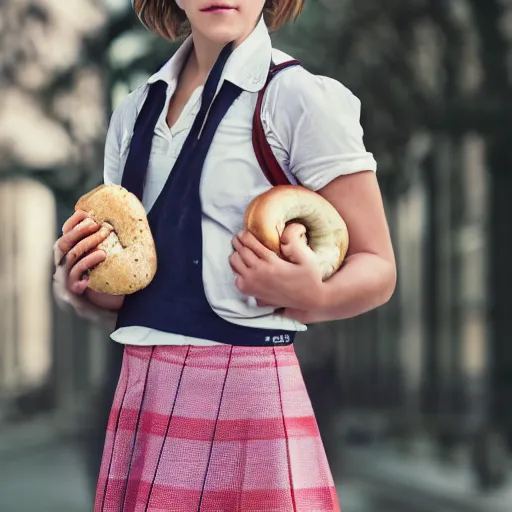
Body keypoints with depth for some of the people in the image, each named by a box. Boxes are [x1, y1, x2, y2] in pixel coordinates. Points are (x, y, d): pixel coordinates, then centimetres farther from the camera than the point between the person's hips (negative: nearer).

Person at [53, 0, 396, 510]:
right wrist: (84, 289, 0)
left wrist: (312, 298, -24)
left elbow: (376, 268, -4)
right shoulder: (133, 114, 13)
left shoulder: (301, 98, -5)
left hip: (246, 391, -5)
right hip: (140, 392, 6)